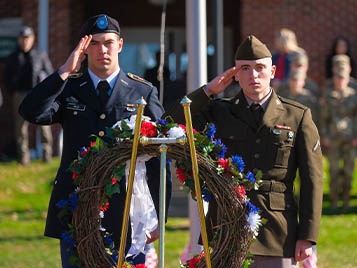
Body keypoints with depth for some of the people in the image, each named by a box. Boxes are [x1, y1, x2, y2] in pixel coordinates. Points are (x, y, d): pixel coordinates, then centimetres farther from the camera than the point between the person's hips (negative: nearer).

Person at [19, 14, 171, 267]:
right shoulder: (69, 89, 8)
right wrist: (65, 71, -13)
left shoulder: (144, 92, 5)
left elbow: (159, 158, 3)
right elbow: (31, 112, -12)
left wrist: (158, 217, -2)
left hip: (126, 215, -1)